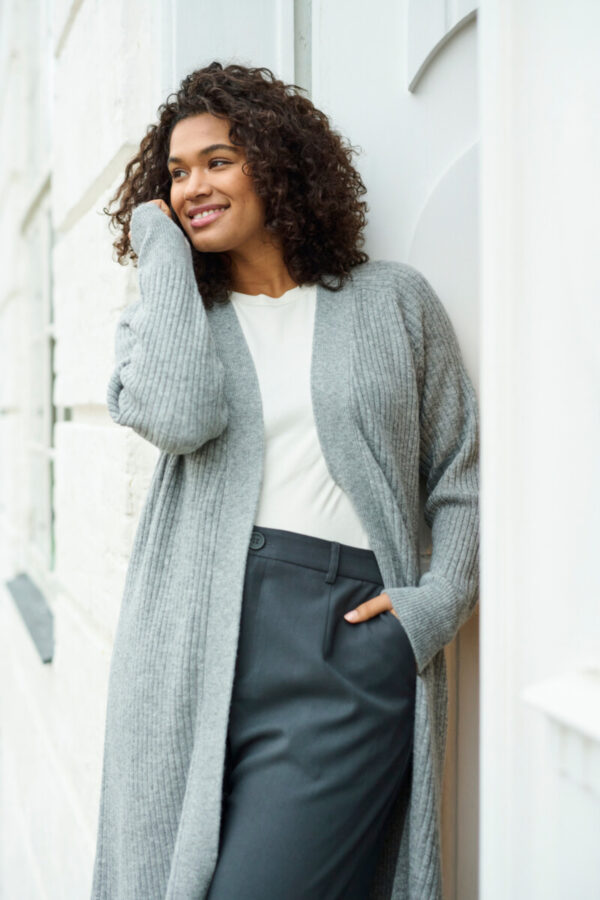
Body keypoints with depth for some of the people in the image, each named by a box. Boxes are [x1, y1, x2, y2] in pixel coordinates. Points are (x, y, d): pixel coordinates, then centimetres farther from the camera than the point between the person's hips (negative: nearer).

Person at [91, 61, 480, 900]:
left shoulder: (393, 300, 11)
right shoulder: (163, 317, 14)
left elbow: (462, 477, 13)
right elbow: (178, 415, -11)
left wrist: (439, 600, -2)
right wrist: (164, 249, 0)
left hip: (351, 646, -2)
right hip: (198, 645, 2)